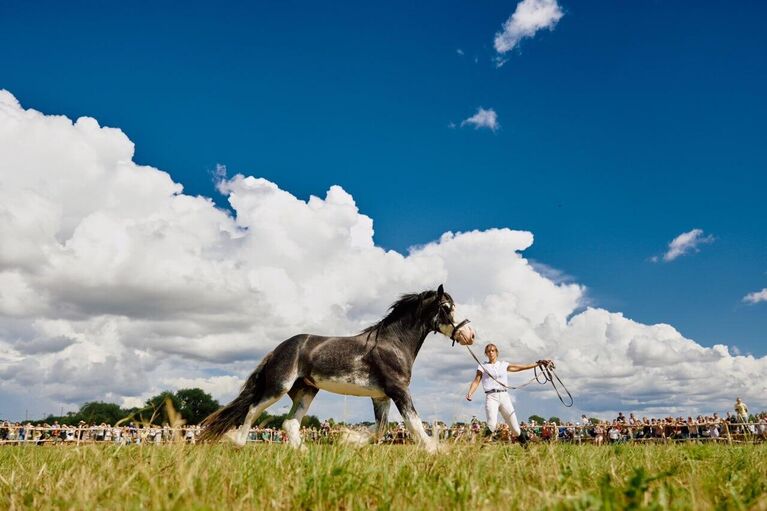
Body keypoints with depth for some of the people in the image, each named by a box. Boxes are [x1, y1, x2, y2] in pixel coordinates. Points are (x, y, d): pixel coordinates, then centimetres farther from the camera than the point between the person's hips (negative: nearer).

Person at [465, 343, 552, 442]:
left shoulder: (504, 365, 16)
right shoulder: (482, 366, 11)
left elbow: (521, 367, 14)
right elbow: (476, 381, 4)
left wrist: (538, 363, 9)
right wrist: (469, 393, -13)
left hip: (504, 396, 2)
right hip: (491, 397, -2)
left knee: (515, 427, -2)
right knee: (492, 424, -23)